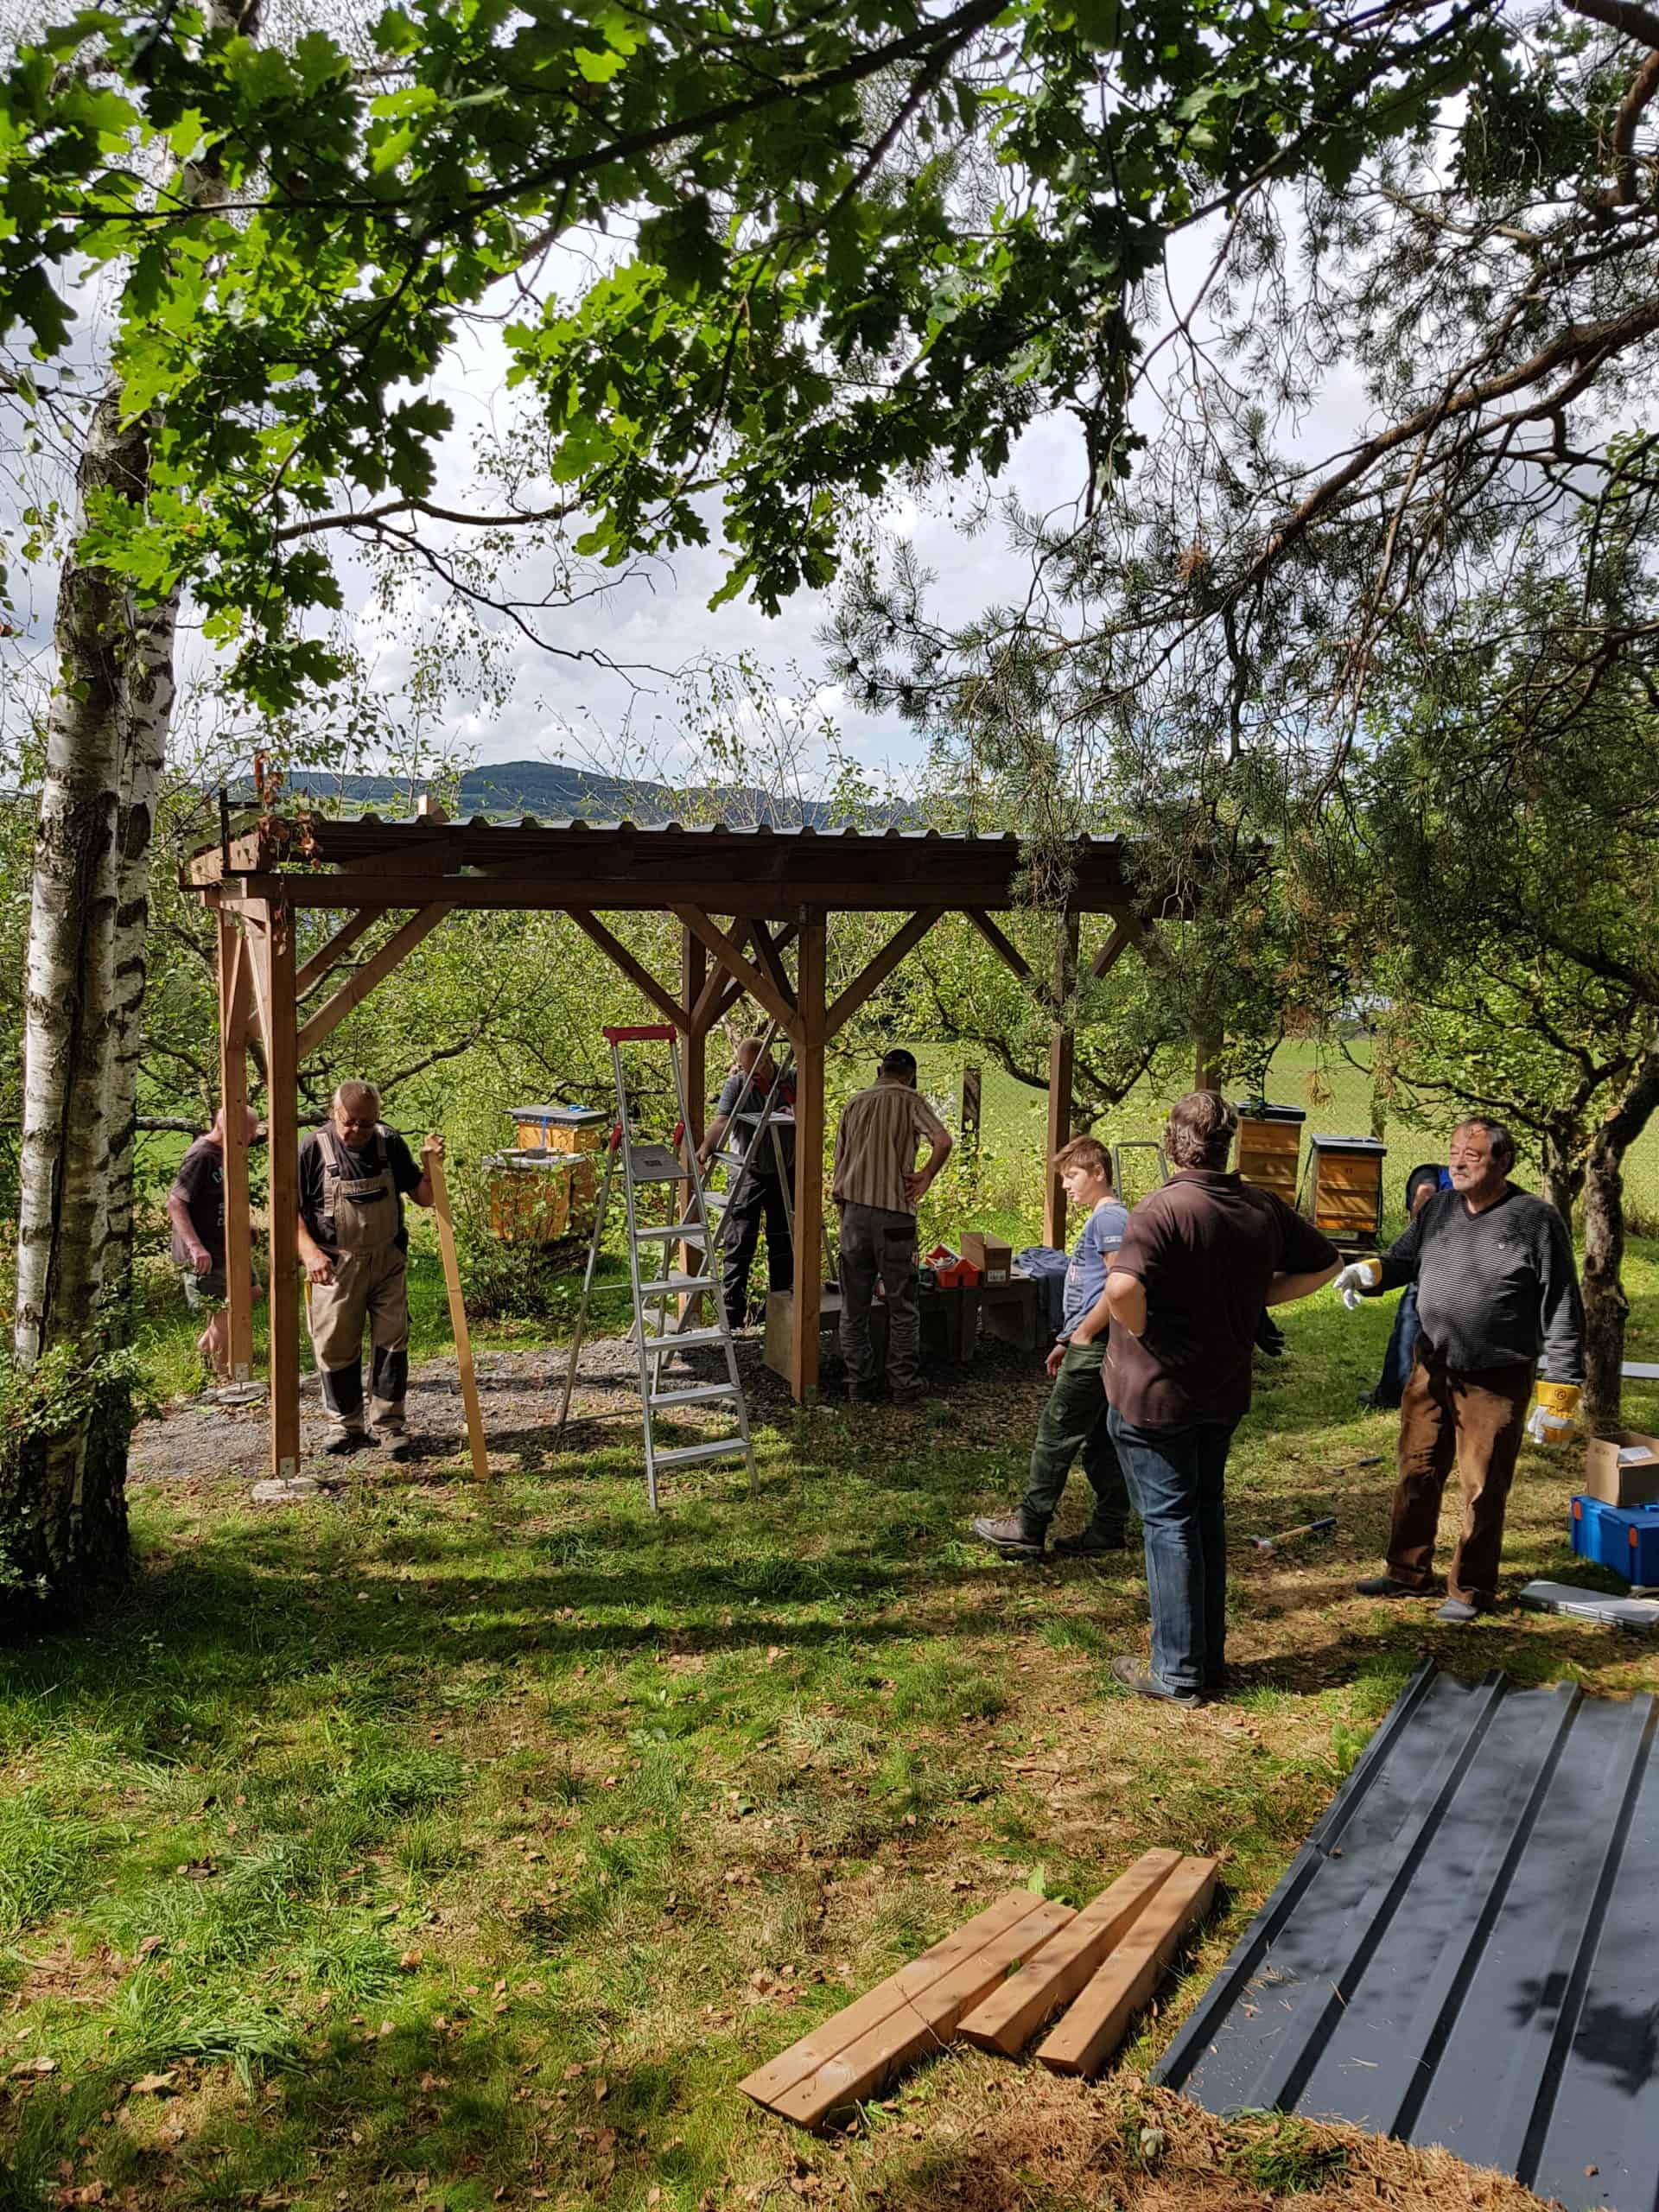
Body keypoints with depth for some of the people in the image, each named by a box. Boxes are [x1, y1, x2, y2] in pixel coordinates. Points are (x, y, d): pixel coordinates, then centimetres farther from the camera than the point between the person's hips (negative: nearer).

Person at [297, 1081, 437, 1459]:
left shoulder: (390, 1144, 0)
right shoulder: (314, 1149, -10)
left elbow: (423, 1198, 7)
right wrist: (310, 1251, -22)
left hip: (387, 1261, 2)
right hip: (334, 1266, -2)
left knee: (392, 1342, 3)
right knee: (336, 1347, 5)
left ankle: (389, 1424, 13)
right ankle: (347, 1425, 21)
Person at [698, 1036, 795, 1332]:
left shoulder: (793, 1080, -4)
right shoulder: (736, 1084, -10)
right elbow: (722, 1119, -25)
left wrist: (796, 1113, -21)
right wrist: (706, 1147, -45)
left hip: (786, 1173, 2)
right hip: (748, 1173, -2)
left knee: (784, 1243, 11)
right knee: (739, 1244, -5)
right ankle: (731, 1317, -1)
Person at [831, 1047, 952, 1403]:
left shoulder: (854, 1103, 12)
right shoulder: (911, 1100, 0)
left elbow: (839, 1163, 14)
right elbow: (943, 1141, -18)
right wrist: (925, 1177, -3)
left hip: (854, 1210, 4)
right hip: (894, 1214, -3)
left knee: (854, 1307, 10)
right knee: (903, 1308, 6)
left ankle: (860, 1382, 13)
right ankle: (905, 1384, 9)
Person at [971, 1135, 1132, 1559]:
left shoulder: (1110, 1217, -13)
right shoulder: (1100, 1219, 19)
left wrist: (1083, 1334, -17)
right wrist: (1068, 1342, 20)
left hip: (1094, 1348, -10)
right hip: (1091, 1346, 10)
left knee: (1056, 1435, -5)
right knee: (1099, 1440, 12)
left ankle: (1028, 1529, 1)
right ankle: (1109, 1529, 17)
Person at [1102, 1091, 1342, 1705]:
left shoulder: (1163, 1209, -21)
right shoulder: (1264, 1208, 0)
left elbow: (1122, 1287, -38)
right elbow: (1324, 1264, 13)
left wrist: (1140, 1331, -18)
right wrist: (1254, 1298, 9)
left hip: (1154, 1393, -6)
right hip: (1225, 1391, 6)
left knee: (1168, 1524, 4)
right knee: (1206, 1517, 19)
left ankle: (1178, 1673, 12)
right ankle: (1210, 1659, 28)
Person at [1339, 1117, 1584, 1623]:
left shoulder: (1536, 1219, -12)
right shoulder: (1439, 1208, 3)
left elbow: (1563, 1311, -10)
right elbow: (1403, 1258, 14)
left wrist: (1559, 1392, -12)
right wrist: (1370, 1270, -10)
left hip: (1495, 1382, -5)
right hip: (1431, 1370, 5)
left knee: (1482, 1492, 7)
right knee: (1416, 1475, 14)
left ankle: (1470, 1589, 26)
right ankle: (1408, 1573, 32)